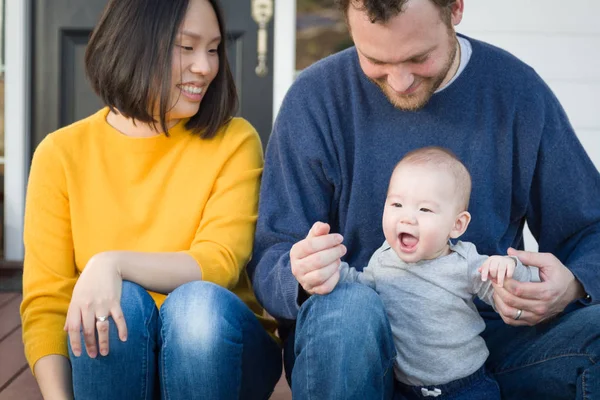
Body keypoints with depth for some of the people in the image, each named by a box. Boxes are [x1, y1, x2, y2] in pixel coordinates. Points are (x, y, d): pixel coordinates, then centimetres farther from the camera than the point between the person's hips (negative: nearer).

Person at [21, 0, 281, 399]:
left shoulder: (234, 141, -5)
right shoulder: (62, 153, -3)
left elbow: (219, 265, -16)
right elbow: (45, 301, -7)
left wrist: (114, 263, -32)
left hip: (217, 346, 0)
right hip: (108, 361, 1)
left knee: (199, 303, -31)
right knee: (117, 303, -31)